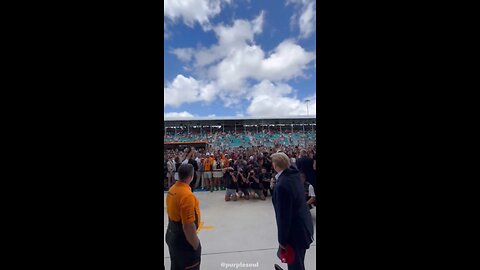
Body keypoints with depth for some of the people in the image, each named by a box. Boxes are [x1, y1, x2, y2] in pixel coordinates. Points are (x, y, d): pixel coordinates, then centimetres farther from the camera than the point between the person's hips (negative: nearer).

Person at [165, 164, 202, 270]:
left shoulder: (171, 189, -4)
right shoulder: (187, 195, -31)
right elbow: (188, 226, -30)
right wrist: (195, 245, -15)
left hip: (172, 235, 8)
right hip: (183, 239, -8)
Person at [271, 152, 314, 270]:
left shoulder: (282, 185, -32)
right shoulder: (294, 174, -8)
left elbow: (284, 216, -25)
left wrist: (282, 240, -14)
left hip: (296, 230, -8)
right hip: (303, 224, 8)